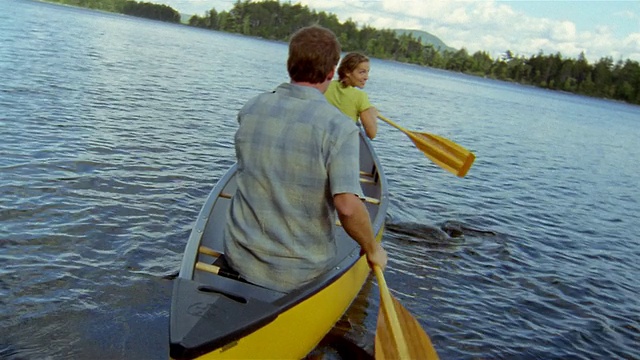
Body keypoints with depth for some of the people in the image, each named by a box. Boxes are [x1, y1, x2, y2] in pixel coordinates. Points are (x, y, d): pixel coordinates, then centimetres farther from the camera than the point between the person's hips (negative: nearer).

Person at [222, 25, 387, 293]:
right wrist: (371, 248, -11)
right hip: (300, 273, -4)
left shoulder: (250, 110, -5)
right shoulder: (339, 127, -21)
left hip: (240, 257, 4)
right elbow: (347, 206, -31)